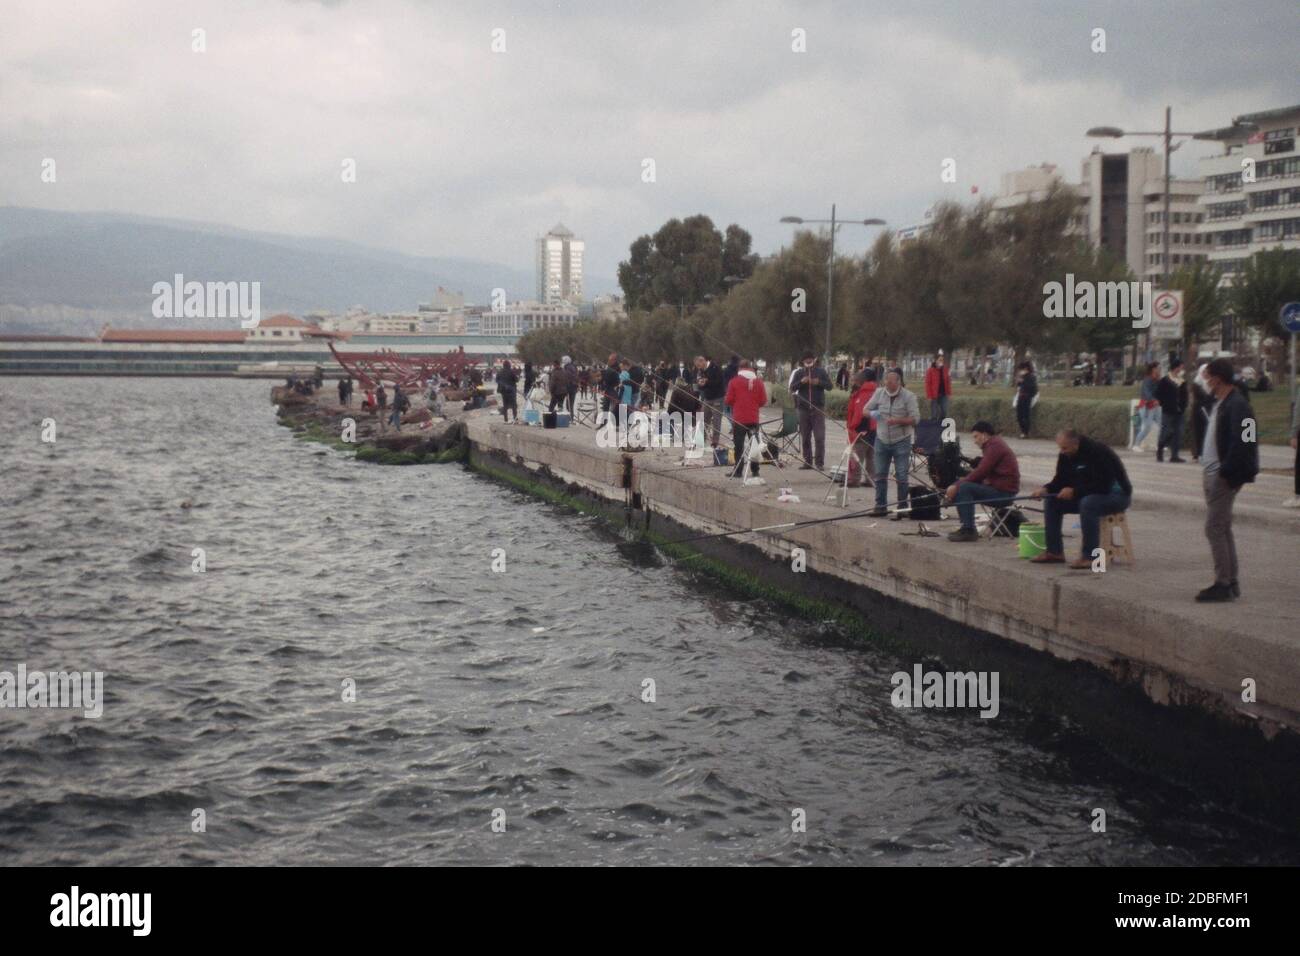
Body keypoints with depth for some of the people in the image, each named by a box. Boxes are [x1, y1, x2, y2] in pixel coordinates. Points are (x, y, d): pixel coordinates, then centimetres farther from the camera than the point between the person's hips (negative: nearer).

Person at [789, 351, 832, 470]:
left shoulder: (821, 371, 6)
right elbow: (792, 388, 2)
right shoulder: (799, 373, 9)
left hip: (818, 408, -2)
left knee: (819, 437, -7)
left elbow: (829, 386, 2)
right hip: (803, 408, 2)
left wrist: (819, 382, -16)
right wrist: (801, 382, -15)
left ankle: (820, 463, -6)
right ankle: (807, 462, 12)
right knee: (805, 438, 5)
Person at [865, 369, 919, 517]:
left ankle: (902, 507, 6)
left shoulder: (909, 397, -9)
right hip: (882, 440, 4)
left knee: (901, 476, -2)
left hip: (901, 441, -4)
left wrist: (897, 421, -27)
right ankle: (880, 506, 18)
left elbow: (915, 419, -13)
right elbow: (866, 409, 11)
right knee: (880, 474, 8)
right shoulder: (879, 393, 2)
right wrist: (872, 414, -13)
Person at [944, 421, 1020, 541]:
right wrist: (957, 484, 1)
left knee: (964, 488, -22)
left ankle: (968, 530, -22)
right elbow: (982, 473, 14)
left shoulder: (995, 446, -12)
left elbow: (981, 472, -19)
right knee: (960, 486, 10)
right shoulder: (994, 445, 20)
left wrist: (956, 485, -14)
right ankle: (966, 528, 10)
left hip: (1003, 493, -10)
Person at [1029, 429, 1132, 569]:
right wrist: (1046, 489, -16)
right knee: (1051, 501, -4)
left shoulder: (1098, 452, -26)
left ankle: (1090, 556, -33)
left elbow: (1104, 485, -29)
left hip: (1117, 494, -8)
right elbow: (1060, 480, 5)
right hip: (1086, 494, 9)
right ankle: (1054, 552, -4)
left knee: (1088, 503, -39)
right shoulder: (1065, 455, -2)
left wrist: (1075, 491, -31)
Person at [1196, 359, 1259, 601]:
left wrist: (1225, 471, -22)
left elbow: (1241, 442, -23)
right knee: (1223, 529, 13)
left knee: (1215, 529, -9)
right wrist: (1207, 468, 14)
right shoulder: (1220, 403, 14)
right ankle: (1231, 582, 20)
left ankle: (1223, 584, -5)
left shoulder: (1236, 405, -16)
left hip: (1224, 477, -10)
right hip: (1213, 473, 10)